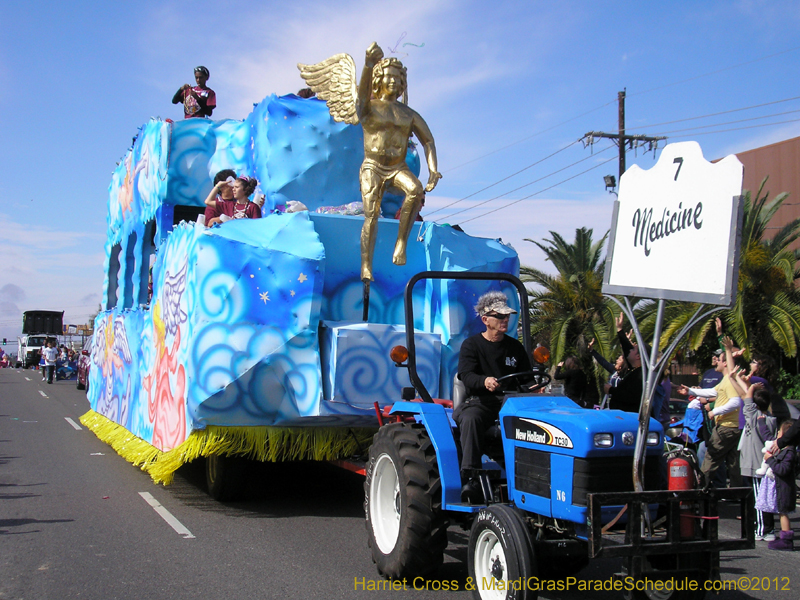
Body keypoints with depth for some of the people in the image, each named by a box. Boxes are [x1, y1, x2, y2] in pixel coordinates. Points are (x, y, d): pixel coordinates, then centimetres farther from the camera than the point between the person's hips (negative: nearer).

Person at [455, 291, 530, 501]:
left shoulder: (515, 347, 18)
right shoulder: (471, 345, 6)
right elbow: (466, 376, -10)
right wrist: (484, 381, -33)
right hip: (479, 400, -3)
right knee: (470, 419, -37)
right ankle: (470, 477, -41)